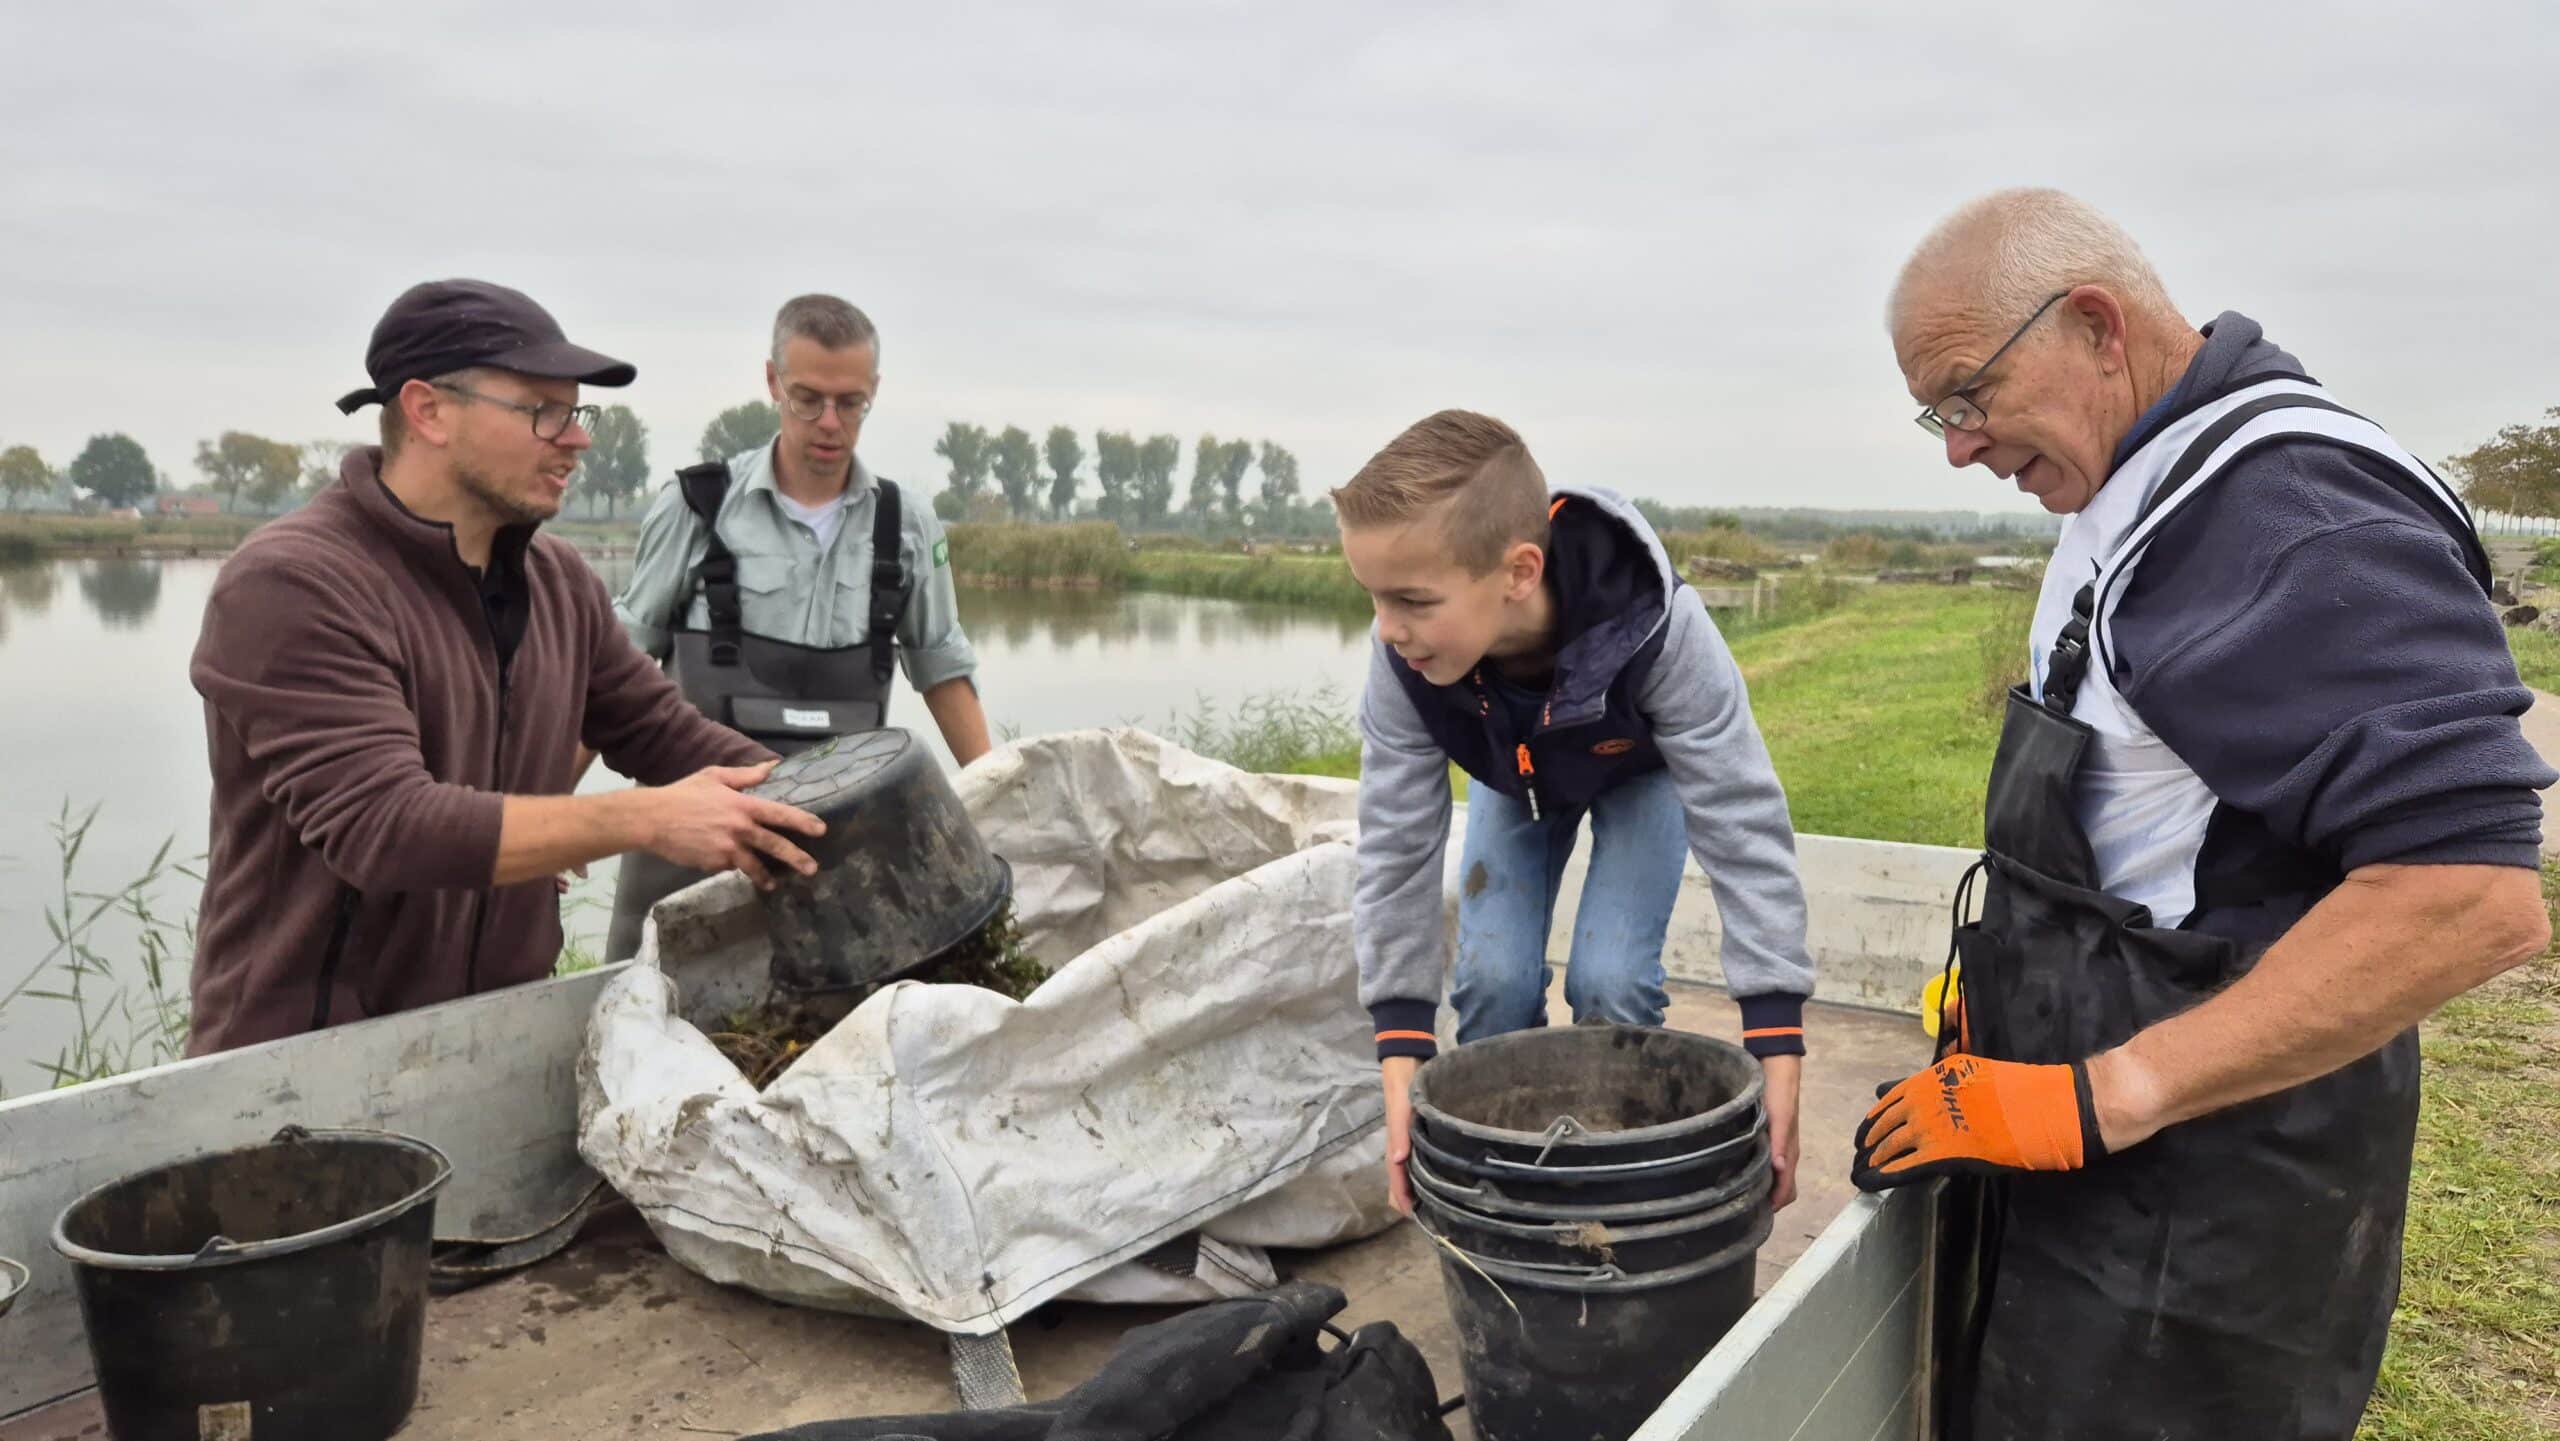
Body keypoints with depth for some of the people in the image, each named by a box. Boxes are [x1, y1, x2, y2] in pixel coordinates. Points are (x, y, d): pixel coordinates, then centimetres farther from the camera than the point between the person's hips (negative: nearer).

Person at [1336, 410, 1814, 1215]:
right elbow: (1397, 846, -27)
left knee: (1610, 983, -17)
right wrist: (1402, 1053, -29)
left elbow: (1743, 823, -38)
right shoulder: (1402, 663, -36)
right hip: (1514, 781, 2)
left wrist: (1777, 1049, -41)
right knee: (1494, 981, -13)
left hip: (1642, 773, -2)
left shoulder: (1657, 629, -44)